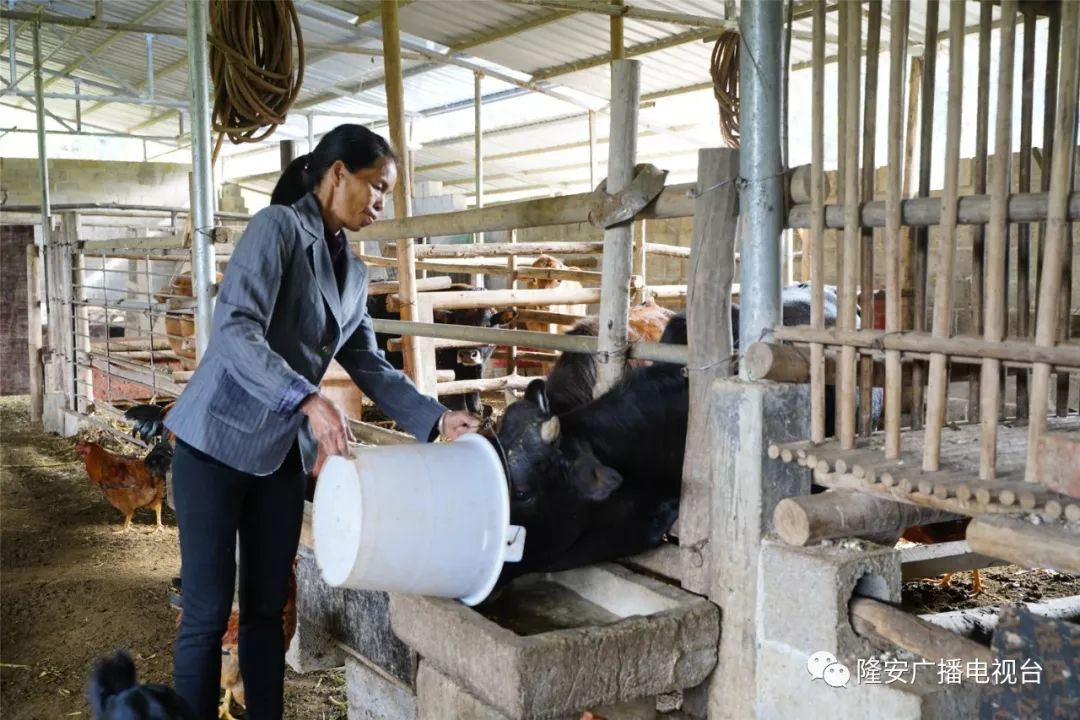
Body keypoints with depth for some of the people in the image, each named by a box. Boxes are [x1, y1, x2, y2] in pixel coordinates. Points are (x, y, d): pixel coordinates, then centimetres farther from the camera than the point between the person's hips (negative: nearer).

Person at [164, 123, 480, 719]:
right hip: (219, 442, -7)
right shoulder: (277, 227, -13)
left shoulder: (353, 271, 11)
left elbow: (368, 363, 12)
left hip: (284, 452, 7)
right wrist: (308, 399, -37)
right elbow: (235, 330, -25)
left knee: (268, 605, 14)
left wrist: (435, 420, 0)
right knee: (208, 610, -1)